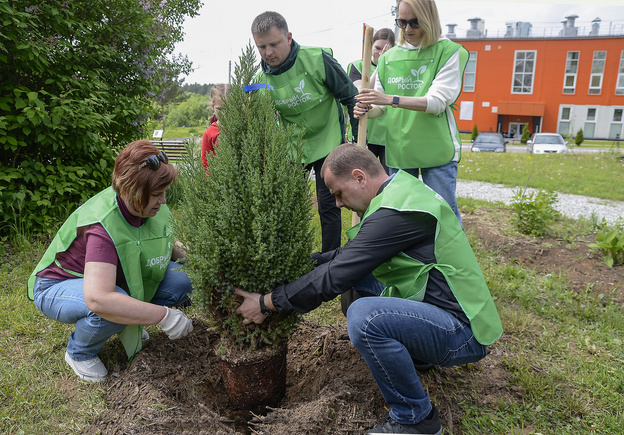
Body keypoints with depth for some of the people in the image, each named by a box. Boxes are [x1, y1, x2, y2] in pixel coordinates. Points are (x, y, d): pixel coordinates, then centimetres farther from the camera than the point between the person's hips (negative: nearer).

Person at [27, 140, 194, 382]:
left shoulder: (150, 206, -16)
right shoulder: (103, 227, -38)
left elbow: (168, 243, 5)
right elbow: (98, 299, -48)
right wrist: (164, 316, -44)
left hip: (119, 278, 6)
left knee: (181, 280, -16)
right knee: (112, 307, -39)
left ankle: (128, 324, 9)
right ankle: (79, 353, -5)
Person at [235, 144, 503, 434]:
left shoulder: (395, 212, -25)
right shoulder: (402, 187, 6)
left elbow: (335, 277, -24)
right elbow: (349, 255, 14)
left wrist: (267, 303, -13)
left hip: (463, 333, -9)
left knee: (363, 315, -31)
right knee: (355, 274, 12)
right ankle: (412, 353, 21)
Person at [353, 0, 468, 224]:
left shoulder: (448, 52, -3)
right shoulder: (389, 57, 9)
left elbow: (438, 101, -15)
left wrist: (392, 99, -25)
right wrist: (366, 110, -11)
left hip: (436, 149, -4)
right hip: (398, 149, 4)